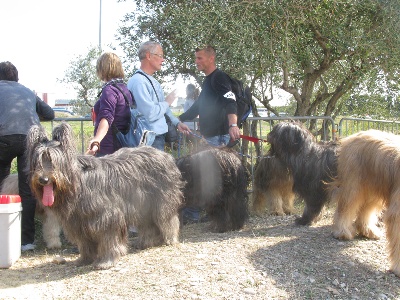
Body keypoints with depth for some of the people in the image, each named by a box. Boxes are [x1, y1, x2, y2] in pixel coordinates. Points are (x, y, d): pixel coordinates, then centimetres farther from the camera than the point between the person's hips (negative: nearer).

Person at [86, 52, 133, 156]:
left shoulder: (109, 89, -14)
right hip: (123, 146, 9)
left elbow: (106, 118, -31)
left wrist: (96, 140, -46)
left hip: (108, 148, -9)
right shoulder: (124, 88, 13)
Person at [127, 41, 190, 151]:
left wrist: (177, 123, 18)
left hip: (159, 137, 10)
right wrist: (167, 102, -11)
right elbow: (150, 113, -27)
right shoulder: (138, 81, -19)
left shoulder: (153, 81, 15)